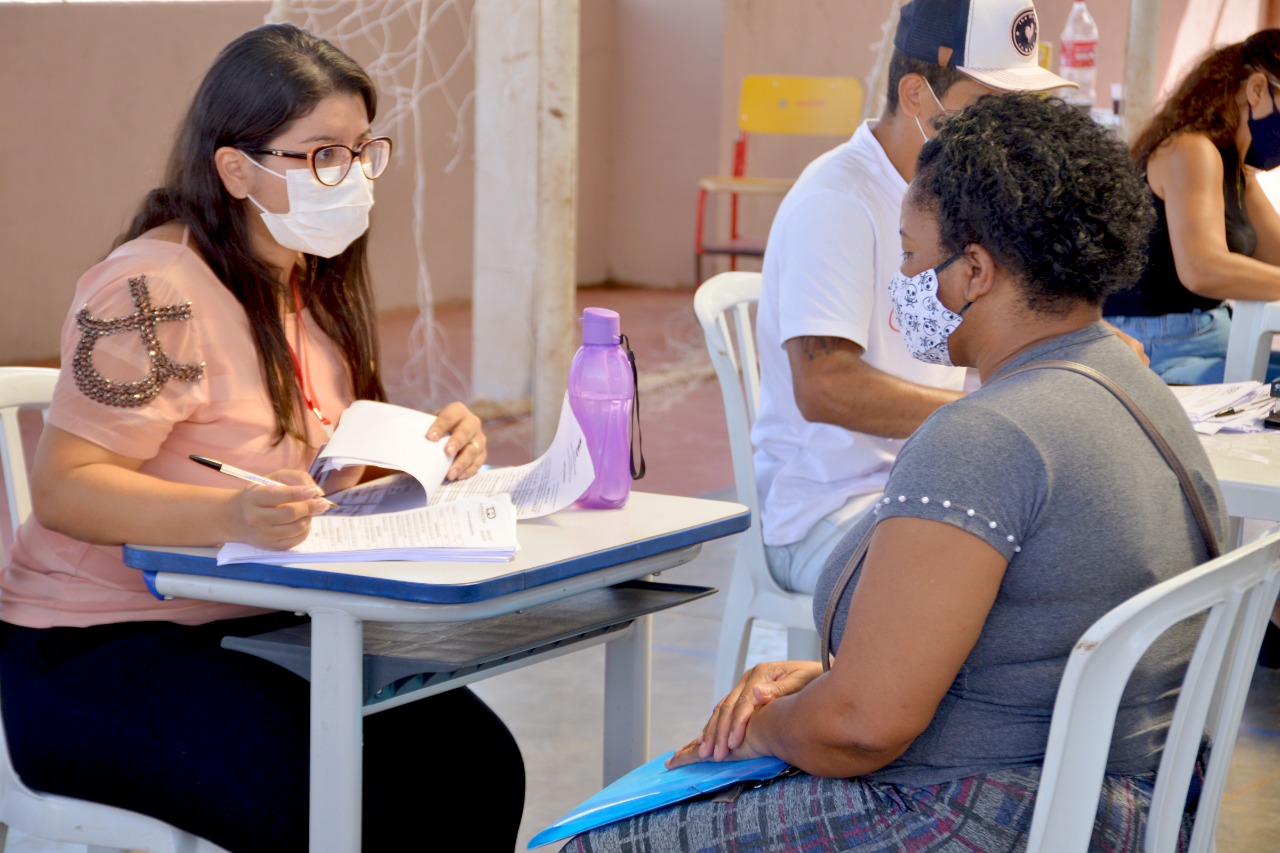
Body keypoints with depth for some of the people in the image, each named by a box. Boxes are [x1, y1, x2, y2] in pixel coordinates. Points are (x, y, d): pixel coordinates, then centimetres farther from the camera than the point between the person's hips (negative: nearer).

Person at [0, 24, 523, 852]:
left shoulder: (316, 287, 12)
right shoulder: (155, 290, -17)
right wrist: (231, 514, -38)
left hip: (256, 630, 8)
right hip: (95, 654, -8)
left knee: (477, 761, -13)